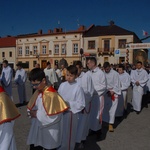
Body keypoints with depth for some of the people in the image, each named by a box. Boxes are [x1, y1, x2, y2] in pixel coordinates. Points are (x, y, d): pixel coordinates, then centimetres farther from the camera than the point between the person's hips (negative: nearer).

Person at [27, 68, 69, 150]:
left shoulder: (52, 95, -22)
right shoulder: (37, 93, 3)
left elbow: (54, 117, -23)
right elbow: (30, 108, 12)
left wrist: (37, 114, -19)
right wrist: (32, 113, -9)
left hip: (50, 133, -7)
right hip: (36, 130, 7)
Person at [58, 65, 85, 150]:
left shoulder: (78, 88, -15)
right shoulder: (62, 85, 0)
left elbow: (81, 104, -14)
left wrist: (68, 103, -20)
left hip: (71, 114, -5)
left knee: (69, 135, 11)